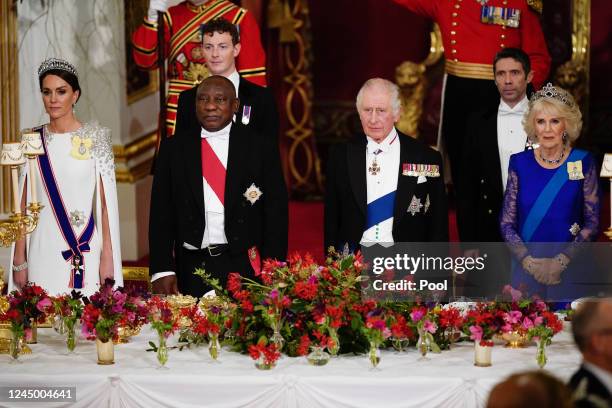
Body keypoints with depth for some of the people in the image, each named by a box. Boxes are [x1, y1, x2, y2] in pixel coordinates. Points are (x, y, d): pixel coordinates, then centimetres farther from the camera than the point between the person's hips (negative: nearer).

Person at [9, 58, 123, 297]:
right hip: (42, 253, 2)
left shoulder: (95, 139, 0)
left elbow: (106, 203, -2)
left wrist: (107, 258, -8)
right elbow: (24, 205, 8)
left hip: (86, 253, -2)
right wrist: (19, 259, 3)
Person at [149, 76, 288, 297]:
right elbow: (161, 212, 6)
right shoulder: (174, 148, 7)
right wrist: (162, 270, -4)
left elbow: (276, 213, 0)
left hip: (244, 267, -1)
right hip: (192, 269, 1)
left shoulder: (260, 146, 3)